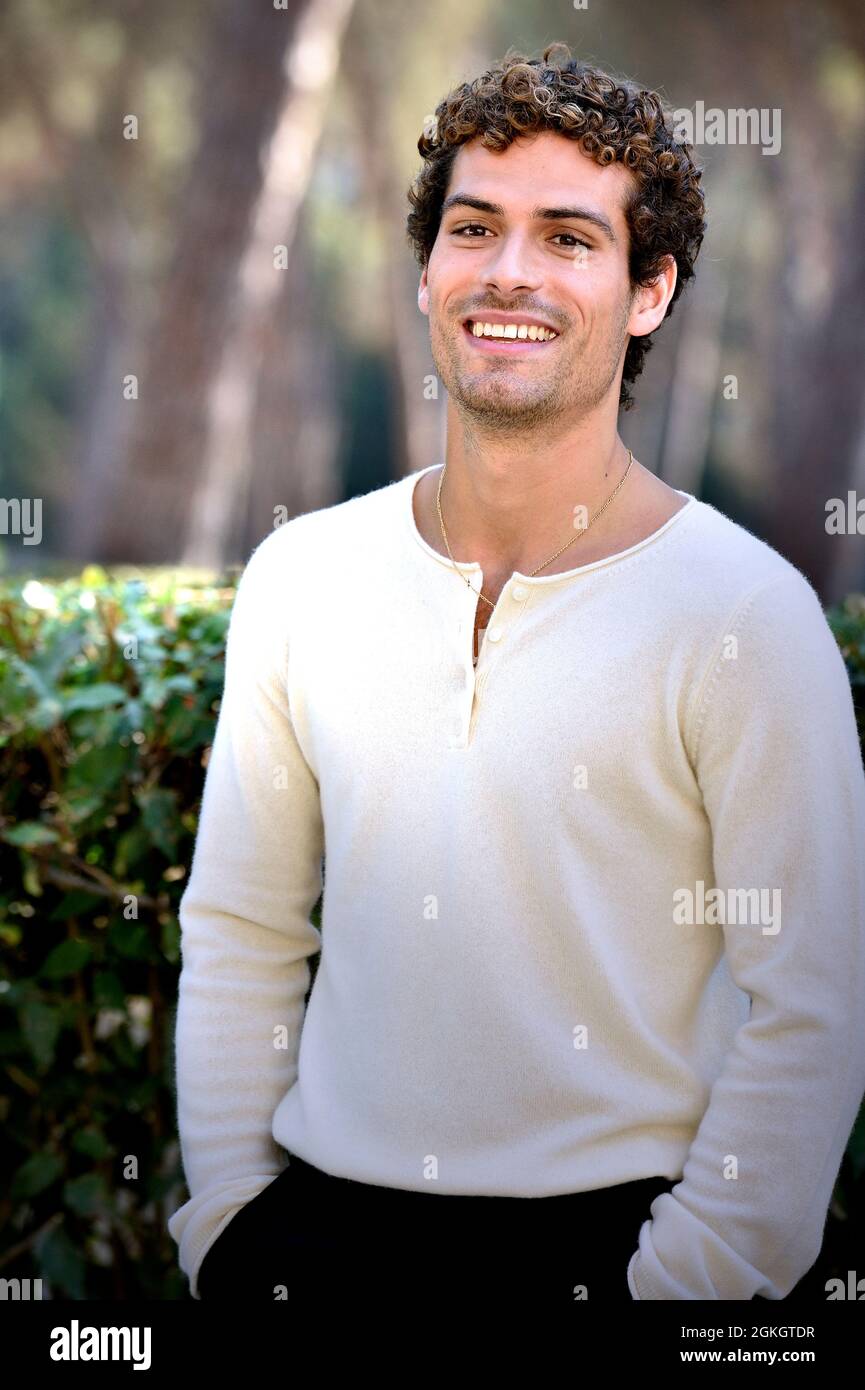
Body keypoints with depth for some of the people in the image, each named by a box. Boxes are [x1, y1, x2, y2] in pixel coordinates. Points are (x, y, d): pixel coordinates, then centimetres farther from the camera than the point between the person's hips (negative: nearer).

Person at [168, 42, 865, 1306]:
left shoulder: (747, 612, -10)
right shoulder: (300, 576, 3)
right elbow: (240, 935, 8)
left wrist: (684, 1282, -14)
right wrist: (230, 1220, 2)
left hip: (608, 1242, -3)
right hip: (322, 1225, 4)